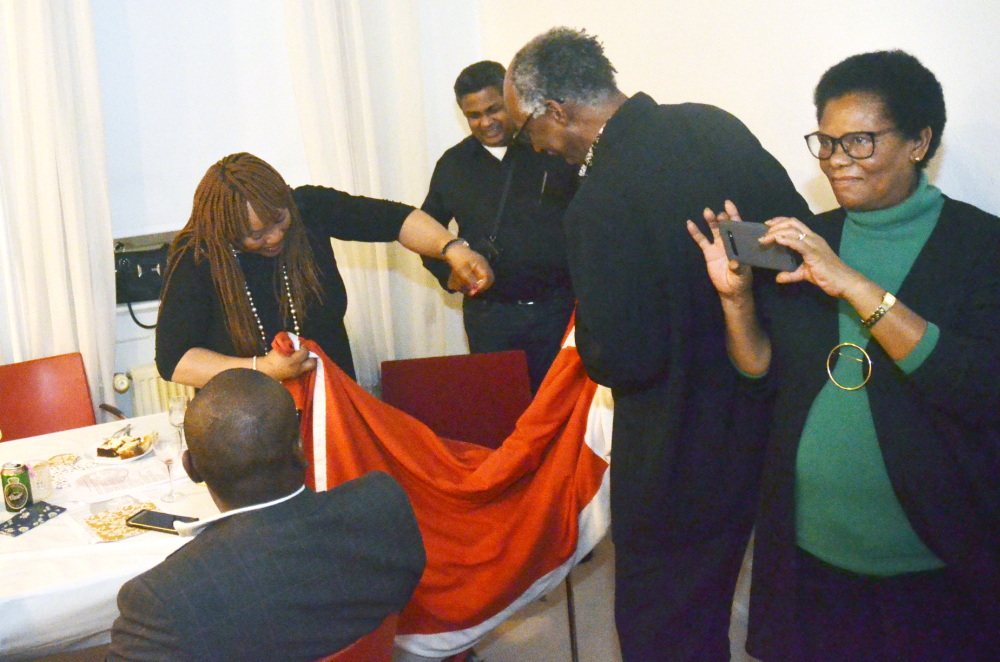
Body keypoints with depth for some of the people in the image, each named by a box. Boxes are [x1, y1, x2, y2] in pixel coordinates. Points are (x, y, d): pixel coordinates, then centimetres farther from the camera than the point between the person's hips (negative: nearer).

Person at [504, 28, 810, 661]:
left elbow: (624, 360, -24)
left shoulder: (601, 203, -26)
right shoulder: (716, 125, -4)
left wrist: (587, 344, -2)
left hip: (678, 447, -8)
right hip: (767, 413, 8)